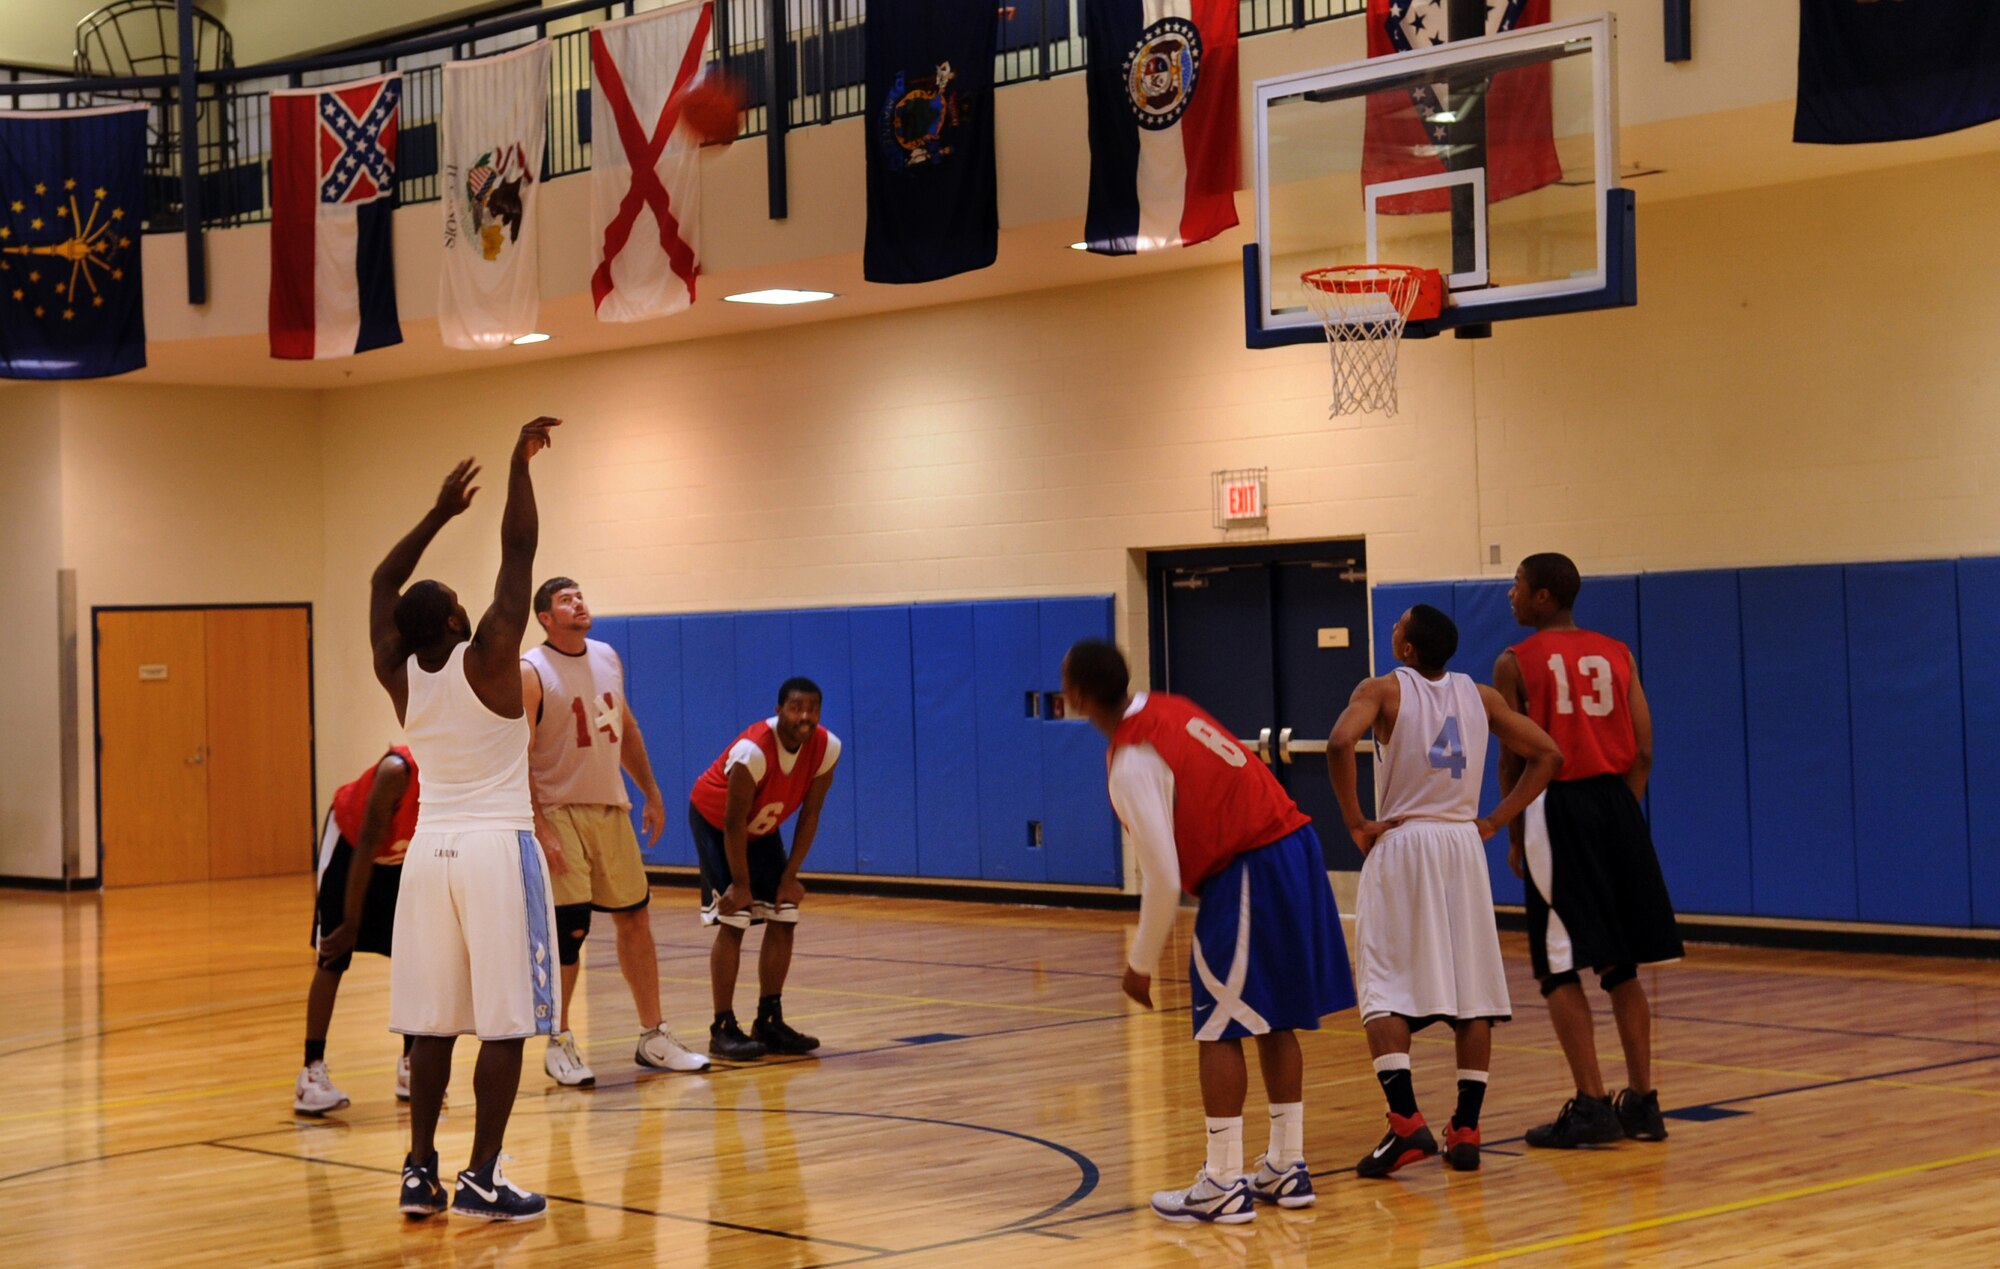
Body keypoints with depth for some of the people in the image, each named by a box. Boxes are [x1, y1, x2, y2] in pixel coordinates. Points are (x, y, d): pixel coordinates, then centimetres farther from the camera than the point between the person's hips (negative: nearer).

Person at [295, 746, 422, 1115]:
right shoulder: (398, 771, -38)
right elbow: (365, 849, -31)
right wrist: (351, 924, -27)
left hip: (402, 855, 5)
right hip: (350, 839, -5)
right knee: (334, 957, -10)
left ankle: (411, 1065, 9)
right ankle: (312, 1074, -9)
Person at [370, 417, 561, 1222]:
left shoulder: (397, 674, 1)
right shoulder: (488, 659, -11)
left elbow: (381, 584, 16)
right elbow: (519, 554, -10)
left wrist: (440, 513, 19)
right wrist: (520, 465, -4)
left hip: (430, 849, 5)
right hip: (497, 849, -5)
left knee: (433, 1023, 9)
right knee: (503, 1023, -2)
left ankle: (419, 1173, 11)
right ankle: (480, 1180, -3)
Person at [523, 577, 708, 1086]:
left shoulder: (608, 658, 8)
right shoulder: (530, 673, -12)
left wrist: (651, 795, 17)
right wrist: (540, 830, -22)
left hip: (612, 809, 6)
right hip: (560, 812, -6)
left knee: (635, 917, 8)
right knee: (569, 929, -7)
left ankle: (654, 1039, 17)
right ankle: (559, 1045, 7)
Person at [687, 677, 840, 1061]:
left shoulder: (827, 749, -20)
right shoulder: (753, 751, -37)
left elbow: (809, 815, -9)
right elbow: (733, 823, -28)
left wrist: (790, 876, -10)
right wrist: (740, 884, -21)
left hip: (762, 827, 6)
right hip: (715, 822, -6)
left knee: (784, 919, 0)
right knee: (732, 922, -14)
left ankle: (769, 1022, 10)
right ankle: (723, 1030, -10)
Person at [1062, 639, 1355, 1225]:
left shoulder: (1133, 763, -16)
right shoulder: (1172, 708, 10)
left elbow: (1164, 880, -17)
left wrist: (1140, 965, -5)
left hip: (1248, 874, -9)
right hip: (1295, 846, 9)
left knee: (1219, 1029, -1)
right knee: (1275, 1020, 16)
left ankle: (1223, 1186, 0)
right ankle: (1287, 1167, 23)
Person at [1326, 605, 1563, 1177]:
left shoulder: (1384, 690, -3)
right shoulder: (1480, 695, 9)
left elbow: (1340, 744, -21)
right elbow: (1547, 754, 9)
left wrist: (1356, 821, -11)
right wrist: (1495, 820, 9)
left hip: (1400, 844, -3)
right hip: (1463, 843, 4)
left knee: (1384, 990, -1)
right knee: (1472, 990, 7)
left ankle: (1406, 1121, -15)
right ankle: (1465, 1130, 6)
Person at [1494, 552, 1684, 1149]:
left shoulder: (1516, 663, -3)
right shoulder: (1617, 655, 10)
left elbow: (1514, 760, -4)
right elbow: (1643, 751, 6)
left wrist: (1514, 836, 5)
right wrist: (1621, 810, 14)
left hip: (1557, 809, -5)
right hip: (1617, 806, 5)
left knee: (1560, 969, 0)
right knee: (1621, 966, 12)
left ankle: (1591, 1106, -5)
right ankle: (1642, 1101, 13)